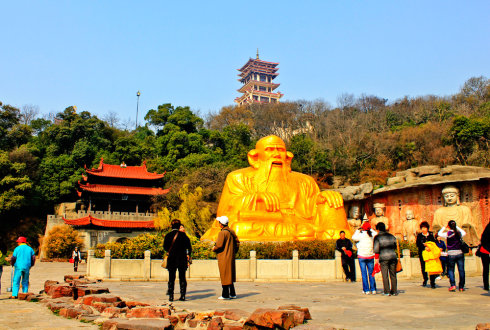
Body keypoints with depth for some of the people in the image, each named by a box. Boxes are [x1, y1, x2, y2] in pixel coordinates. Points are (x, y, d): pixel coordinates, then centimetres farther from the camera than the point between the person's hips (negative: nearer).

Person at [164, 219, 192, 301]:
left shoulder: (168, 235, -2)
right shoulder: (183, 235, -4)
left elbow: (165, 247, 5)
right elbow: (189, 247, -3)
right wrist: (188, 254, 12)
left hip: (171, 258, 0)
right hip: (182, 259, 0)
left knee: (171, 278, 6)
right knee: (182, 278, 7)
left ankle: (171, 296, 4)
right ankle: (182, 295, 5)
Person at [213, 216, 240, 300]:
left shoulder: (222, 233, -16)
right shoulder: (232, 232, 9)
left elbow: (219, 245, -21)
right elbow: (237, 242, 14)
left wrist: (214, 248, -2)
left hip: (223, 258, -8)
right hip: (231, 257, 8)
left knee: (225, 276, -2)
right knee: (230, 275, 15)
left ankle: (225, 295, 2)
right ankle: (232, 294, 20)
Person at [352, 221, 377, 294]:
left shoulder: (361, 235, -11)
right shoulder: (372, 235, -2)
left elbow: (353, 237, 6)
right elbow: (376, 233, 21)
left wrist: (358, 230, 12)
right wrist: (370, 229, 19)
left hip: (362, 256, -3)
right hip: (370, 256, 3)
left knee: (364, 274, 1)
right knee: (371, 273, 10)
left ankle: (366, 290, 2)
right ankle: (373, 289, 10)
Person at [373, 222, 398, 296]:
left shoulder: (377, 237, -3)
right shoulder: (391, 236, 10)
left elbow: (376, 249, -7)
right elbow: (396, 246, 16)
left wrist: (376, 258, 5)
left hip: (383, 257, -4)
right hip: (393, 256, 4)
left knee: (385, 275, 2)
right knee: (393, 274, 10)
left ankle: (387, 291, 1)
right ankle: (394, 291, 13)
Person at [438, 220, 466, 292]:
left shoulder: (447, 234, -7)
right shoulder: (459, 233, 0)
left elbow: (439, 233, 11)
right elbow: (464, 232, 24)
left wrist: (444, 227, 17)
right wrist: (457, 227, 24)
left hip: (451, 254, -2)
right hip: (459, 253, 2)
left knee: (450, 270, 9)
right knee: (461, 270, 7)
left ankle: (453, 285, -5)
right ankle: (461, 287, 9)